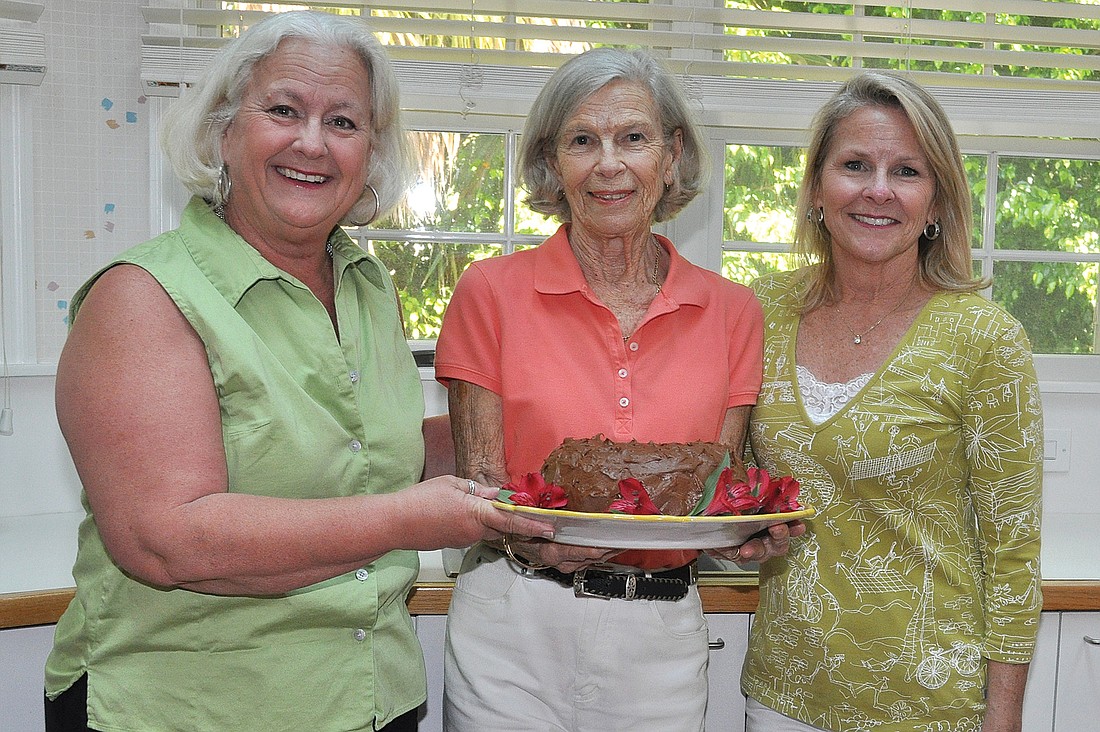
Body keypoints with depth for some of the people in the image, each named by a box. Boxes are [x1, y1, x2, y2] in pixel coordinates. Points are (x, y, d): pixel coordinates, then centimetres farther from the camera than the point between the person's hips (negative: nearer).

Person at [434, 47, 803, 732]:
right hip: (514, 631, -2)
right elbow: (480, 488, -5)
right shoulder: (492, 290, -6)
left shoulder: (732, 310, 0)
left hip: (662, 639, 2)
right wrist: (534, 539, -25)